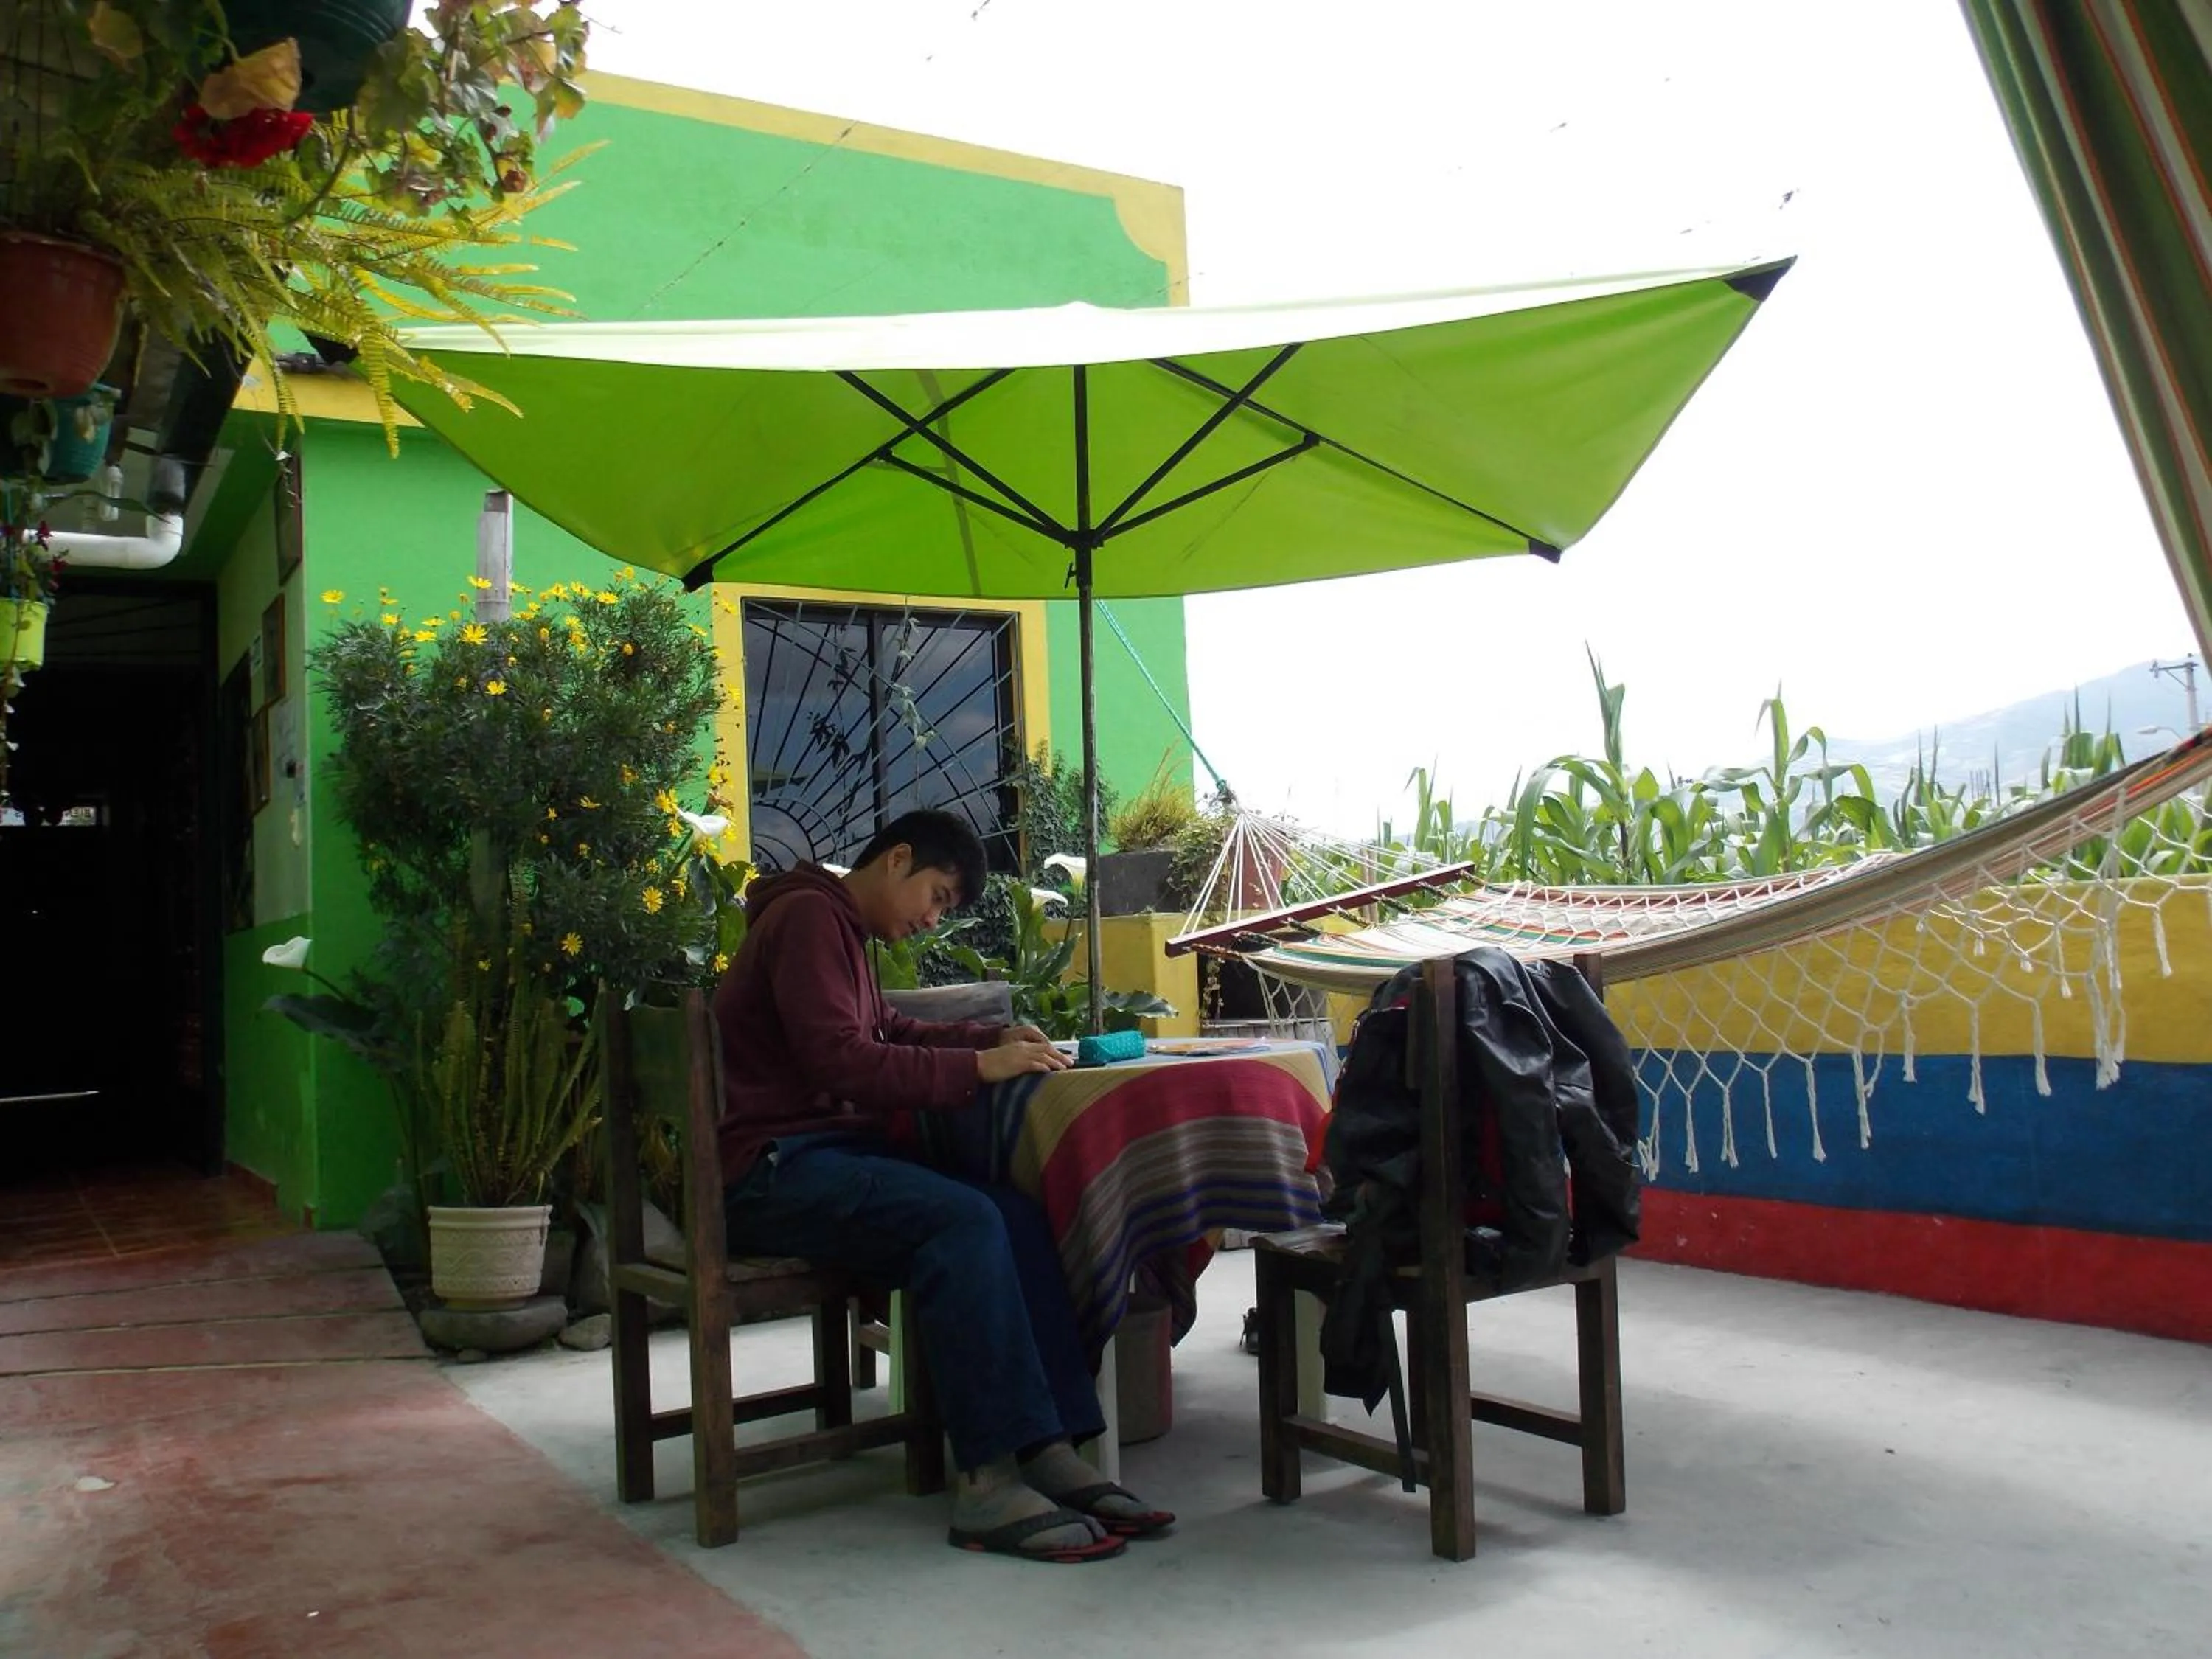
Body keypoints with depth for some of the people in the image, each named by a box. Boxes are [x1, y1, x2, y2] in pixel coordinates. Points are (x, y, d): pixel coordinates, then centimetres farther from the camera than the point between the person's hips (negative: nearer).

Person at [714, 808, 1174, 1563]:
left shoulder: (841, 931, 23)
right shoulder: (808, 916, -9)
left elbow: (892, 1032, 27)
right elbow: (838, 1061, -19)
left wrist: (995, 1036, 10)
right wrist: (979, 1067, -17)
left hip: (833, 1149, 9)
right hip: (775, 1166, -9)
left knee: (1018, 1218, -13)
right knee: (964, 1219, -30)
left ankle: (1049, 1452, -17)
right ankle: (988, 1483, -27)